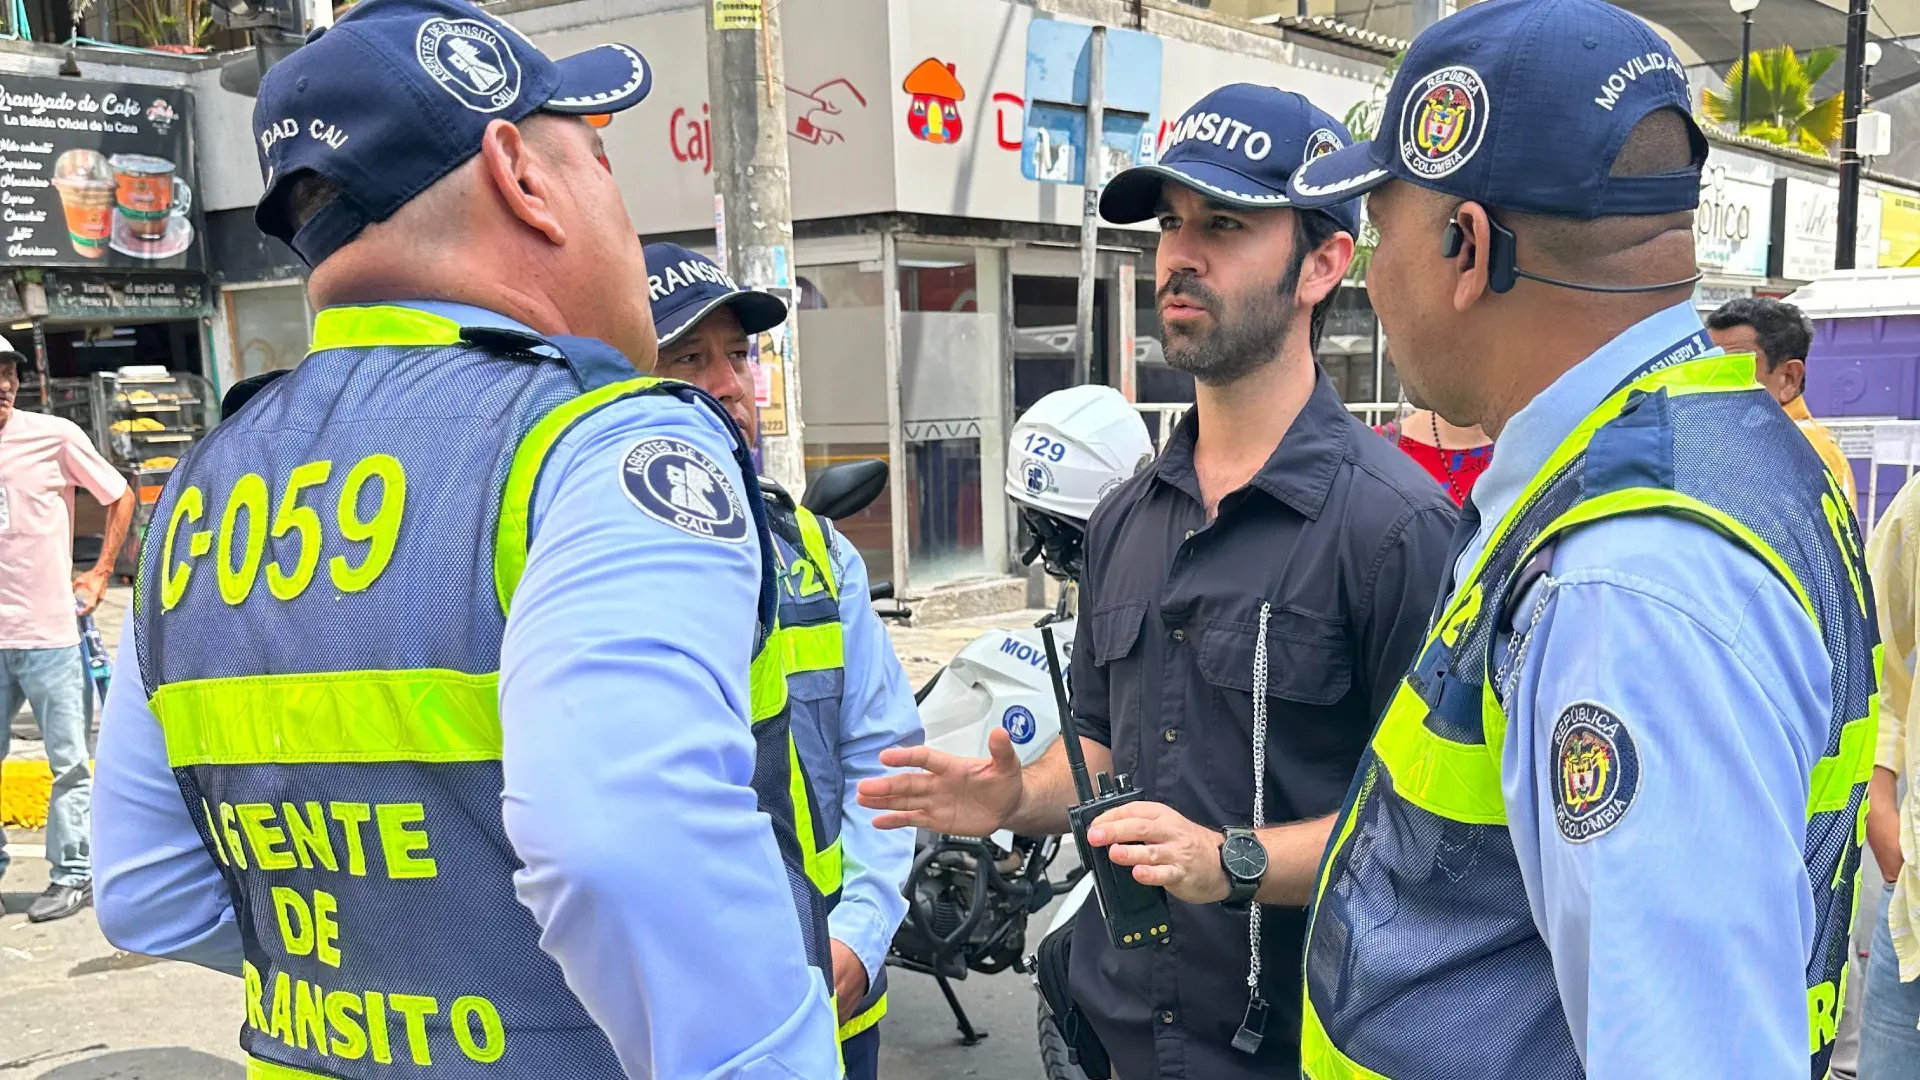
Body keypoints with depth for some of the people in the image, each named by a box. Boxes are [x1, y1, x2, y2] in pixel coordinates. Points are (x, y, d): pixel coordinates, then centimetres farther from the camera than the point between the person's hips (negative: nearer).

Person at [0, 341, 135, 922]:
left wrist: (99, 574, 3)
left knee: (68, 761, 4)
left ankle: (72, 875, 13)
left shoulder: (54, 435, -4)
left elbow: (121, 497, 6)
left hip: (48, 630, -3)